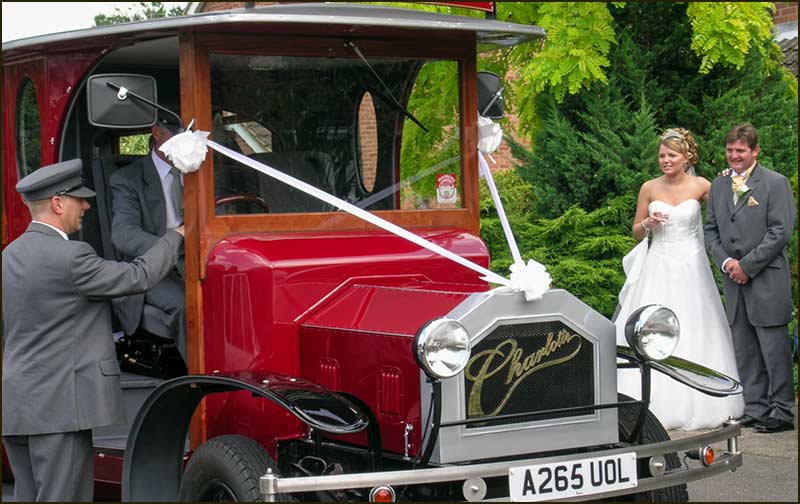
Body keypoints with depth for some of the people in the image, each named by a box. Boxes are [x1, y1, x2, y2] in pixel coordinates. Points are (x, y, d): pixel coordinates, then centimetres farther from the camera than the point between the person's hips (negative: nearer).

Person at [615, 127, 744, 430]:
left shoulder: (701, 187, 0)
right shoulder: (649, 188, 4)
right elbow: (636, 233, 11)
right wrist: (648, 223, -9)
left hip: (691, 268, -1)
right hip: (658, 268, 1)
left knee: (694, 336, 1)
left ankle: (695, 405, 12)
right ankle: (654, 406, 1)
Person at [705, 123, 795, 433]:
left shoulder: (775, 183, -4)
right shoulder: (719, 186, 14)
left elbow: (781, 231, -10)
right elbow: (710, 230, 14)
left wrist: (747, 265, -13)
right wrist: (726, 262, -3)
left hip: (767, 280, -6)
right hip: (734, 281, 6)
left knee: (774, 349, -4)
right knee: (744, 350, 8)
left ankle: (782, 413, 2)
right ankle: (755, 410, 15)